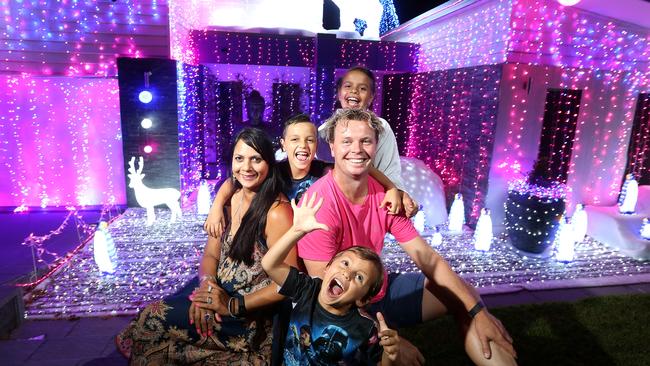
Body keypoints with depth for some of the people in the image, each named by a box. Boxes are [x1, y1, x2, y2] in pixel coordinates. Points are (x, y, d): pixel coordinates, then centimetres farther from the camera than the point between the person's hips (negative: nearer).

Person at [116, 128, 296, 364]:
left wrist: (234, 305, -20)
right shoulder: (231, 198, 1)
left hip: (249, 315, -6)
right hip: (218, 291, 7)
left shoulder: (277, 212, -23)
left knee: (155, 319, -10)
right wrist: (206, 285, -16)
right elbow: (211, 254, 5)